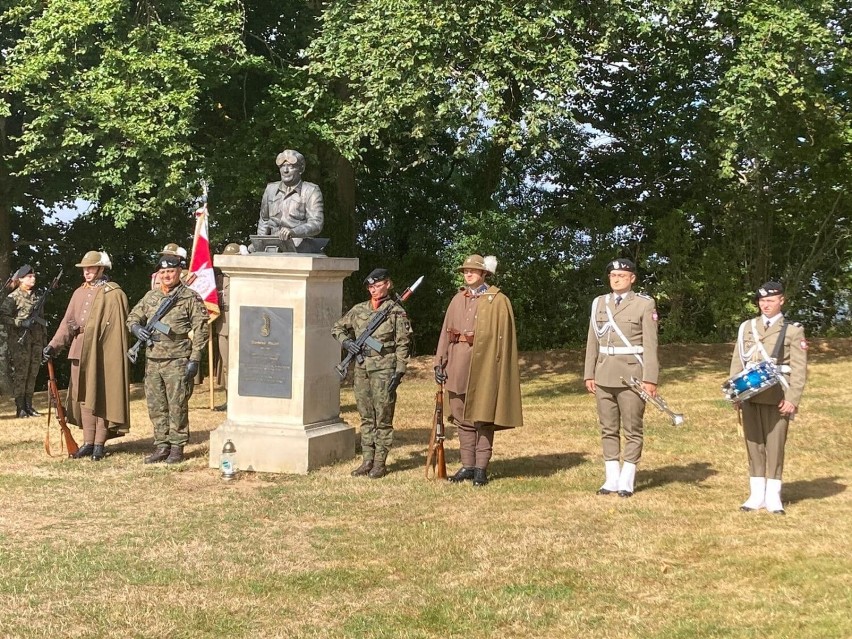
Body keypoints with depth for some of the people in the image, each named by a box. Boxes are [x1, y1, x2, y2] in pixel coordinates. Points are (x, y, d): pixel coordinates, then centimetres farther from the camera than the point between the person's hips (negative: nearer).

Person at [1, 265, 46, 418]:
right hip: (20, 341, -6)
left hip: (36, 341, 6)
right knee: (20, 374, -5)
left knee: (32, 374, 7)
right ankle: (20, 408, -3)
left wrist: (44, 339, 17)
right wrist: (22, 323, -19)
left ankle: (28, 405, 13)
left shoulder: (36, 296, 14)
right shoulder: (13, 297, -4)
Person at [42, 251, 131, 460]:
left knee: (101, 396, 0)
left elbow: (119, 327, -10)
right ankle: (88, 442, 15)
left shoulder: (114, 294, -6)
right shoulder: (79, 293, 14)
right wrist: (54, 345, 0)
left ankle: (99, 444, 7)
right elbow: (67, 323, 11)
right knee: (83, 396, 8)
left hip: (102, 352, -6)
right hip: (80, 351, 6)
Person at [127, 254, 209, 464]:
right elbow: (132, 317, 23)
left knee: (177, 407, -2)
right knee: (156, 407, 9)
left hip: (177, 362, -6)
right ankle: (161, 446, 18)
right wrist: (136, 328, -2)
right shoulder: (150, 297, 13)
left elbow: (200, 330, -6)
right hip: (152, 360, 6)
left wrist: (195, 359, -11)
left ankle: (177, 448, 6)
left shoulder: (190, 298, -3)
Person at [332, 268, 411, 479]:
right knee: (366, 417, 10)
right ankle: (367, 460, 16)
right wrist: (346, 341, 0)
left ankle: (380, 463, 6)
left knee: (383, 418, 0)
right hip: (362, 368, 5)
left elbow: (403, 344, -5)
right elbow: (337, 328, 20)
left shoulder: (396, 311, -2)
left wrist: (399, 371, -12)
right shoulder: (359, 310, 10)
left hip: (384, 369, -5)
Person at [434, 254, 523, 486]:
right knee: (462, 418, 9)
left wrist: (497, 369, -13)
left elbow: (503, 337, -7)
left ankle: (481, 468, 6)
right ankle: (467, 465, 17)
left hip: (484, 364, -5)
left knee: (483, 417, 0)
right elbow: (446, 333, 11)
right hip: (459, 366, 5)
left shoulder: (498, 301, -3)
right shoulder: (458, 300, 13)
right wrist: (439, 362, 3)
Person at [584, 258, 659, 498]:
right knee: (608, 429, 7)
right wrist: (589, 374, 8)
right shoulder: (599, 303, 12)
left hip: (632, 376, -4)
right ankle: (611, 478, 14)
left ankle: (627, 480, 7)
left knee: (632, 430, 1)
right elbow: (592, 342, 13)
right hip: (604, 376, 4)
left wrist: (650, 379, -11)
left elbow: (650, 345, -5)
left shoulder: (645, 304, -1)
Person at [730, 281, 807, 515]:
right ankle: (757, 495, 12)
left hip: (777, 397, -3)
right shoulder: (747, 327, 12)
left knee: (775, 445, 1)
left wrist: (792, 399, -11)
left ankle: (773, 496, 8)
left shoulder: (793, 331, 2)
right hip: (750, 396, 3)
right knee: (754, 443, 5)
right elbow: (737, 362, 12)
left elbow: (799, 369, -2)